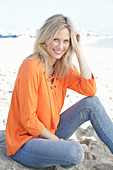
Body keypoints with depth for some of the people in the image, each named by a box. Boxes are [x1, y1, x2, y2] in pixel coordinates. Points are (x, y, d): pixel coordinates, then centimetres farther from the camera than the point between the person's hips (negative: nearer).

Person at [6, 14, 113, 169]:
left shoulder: (64, 67, 1)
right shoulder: (31, 68, -23)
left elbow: (90, 89, -11)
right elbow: (28, 119, -21)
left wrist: (78, 51, -12)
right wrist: (59, 140, -14)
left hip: (50, 132, 7)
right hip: (24, 143, -7)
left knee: (92, 103, -7)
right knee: (75, 151, -33)